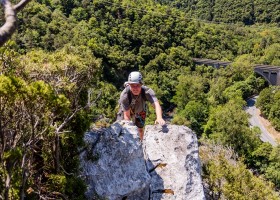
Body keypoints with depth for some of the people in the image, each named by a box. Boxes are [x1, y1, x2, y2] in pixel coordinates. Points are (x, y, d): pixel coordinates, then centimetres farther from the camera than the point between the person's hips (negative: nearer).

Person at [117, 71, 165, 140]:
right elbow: (127, 115, -34)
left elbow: (156, 104, -54)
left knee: (140, 129, 4)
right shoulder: (124, 95, -39)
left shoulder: (147, 91, -39)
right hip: (126, 110, -1)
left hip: (140, 110, 1)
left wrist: (159, 118, -73)